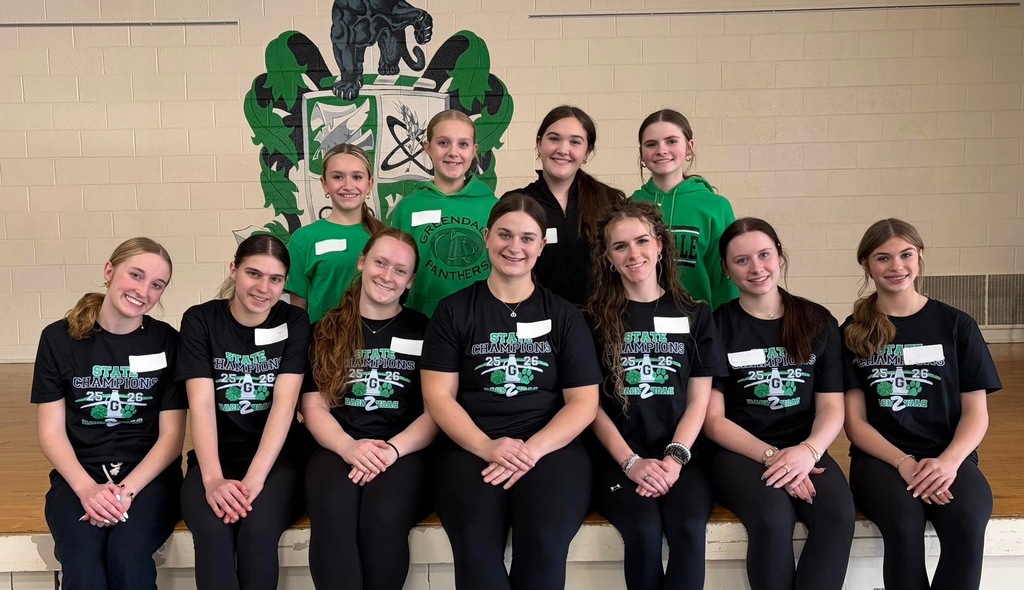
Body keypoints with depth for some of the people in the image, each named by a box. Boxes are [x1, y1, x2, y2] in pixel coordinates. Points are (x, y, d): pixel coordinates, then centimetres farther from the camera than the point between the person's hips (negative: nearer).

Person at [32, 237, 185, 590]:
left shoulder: (166, 341, 2)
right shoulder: (60, 339, 4)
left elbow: (172, 435, 0)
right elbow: (51, 431, 2)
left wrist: (126, 489, -14)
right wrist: (87, 488, -14)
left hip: (148, 474, 0)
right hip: (79, 473, 1)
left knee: (128, 555, -31)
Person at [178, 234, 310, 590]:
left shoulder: (294, 323, 1)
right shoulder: (200, 320, 0)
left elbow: (284, 403, -10)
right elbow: (202, 404, -10)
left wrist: (254, 478, -23)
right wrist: (213, 478, -25)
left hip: (275, 458, 0)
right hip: (216, 456, 0)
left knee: (258, 529, -30)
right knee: (212, 530, -31)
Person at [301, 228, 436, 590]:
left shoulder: (424, 332, 13)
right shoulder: (326, 332, 16)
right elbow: (313, 405, 8)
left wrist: (393, 449, -13)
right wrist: (348, 447, -12)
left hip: (405, 452, -1)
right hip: (337, 449, 1)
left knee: (383, 516, -34)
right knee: (333, 512, -34)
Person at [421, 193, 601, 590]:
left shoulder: (564, 315, 13)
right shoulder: (454, 311, 11)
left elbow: (584, 402, 6)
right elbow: (438, 397, 4)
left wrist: (532, 449, -12)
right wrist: (487, 447, -14)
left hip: (550, 448, 1)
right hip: (471, 449, 0)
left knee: (544, 541, -31)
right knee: (476, 547, -31)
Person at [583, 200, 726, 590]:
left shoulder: (695, 316, 11)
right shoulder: (594, 319, 7)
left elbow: (698, 401, 6)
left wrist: (674, 458, -10)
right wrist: (631, 462, -11)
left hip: (678, 454, 1)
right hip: (617, 456, -1)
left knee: (688, 527, -28)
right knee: (644, 529, -29)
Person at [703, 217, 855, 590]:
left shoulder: (818, 322, 10)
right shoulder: (716, 327, 3)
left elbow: (832, 408, 5)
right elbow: (713, 419, -1)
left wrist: (808, 451, -16)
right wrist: (770, 455, -16)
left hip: (804, 451, 2)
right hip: (739, 451, -2)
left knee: (838, 515, -29)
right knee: (773, 517, -33)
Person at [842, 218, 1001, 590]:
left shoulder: (956, 325, 8)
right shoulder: (853, 333, 7)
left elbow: (976, 413, 6)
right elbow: (854, 421, 3)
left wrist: (949, 461, -14)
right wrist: (904, 462, -14)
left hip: (948, 457, 1)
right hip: (881, 457, 0)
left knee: (967, 524, -32)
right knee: (904, 525, -32)